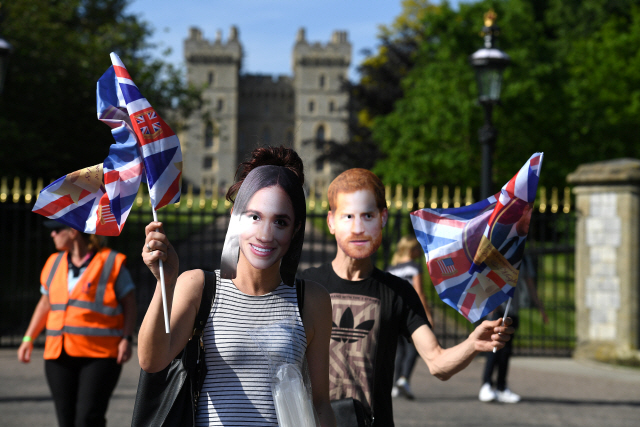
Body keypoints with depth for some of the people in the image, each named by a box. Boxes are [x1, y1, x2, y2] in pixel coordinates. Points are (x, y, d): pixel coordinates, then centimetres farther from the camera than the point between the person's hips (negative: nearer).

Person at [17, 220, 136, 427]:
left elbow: (129, 303, 0)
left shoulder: (111, 263, -2)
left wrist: (126, 339, -10)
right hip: (59, 355, 5)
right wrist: (28, 338, 16)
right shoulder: (55, 263, 14)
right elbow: (45, 303, 23)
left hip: (99, 355, -5)